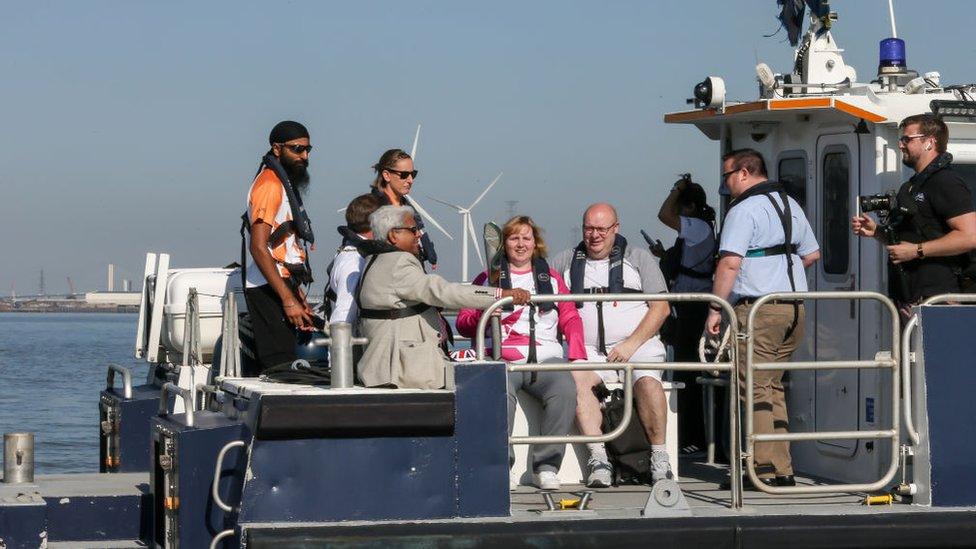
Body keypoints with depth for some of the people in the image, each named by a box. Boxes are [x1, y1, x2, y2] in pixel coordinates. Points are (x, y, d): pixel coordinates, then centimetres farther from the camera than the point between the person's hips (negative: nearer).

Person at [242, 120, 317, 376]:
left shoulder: (285, 184, 20)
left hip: (282, 285, 10)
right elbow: (259, 248, -19)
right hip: (269, 289, -10)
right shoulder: (269, 185, -12)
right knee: (279, 366, -15)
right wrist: (289, 300, -22)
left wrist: (298, 295, 22)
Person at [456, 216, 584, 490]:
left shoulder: (551, 278, 26)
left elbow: (570, 319, 18)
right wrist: (483, 315, -9)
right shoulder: (488, 279, 21)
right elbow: (463, 323, 14)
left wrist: (577, 354, 1)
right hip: (503, 359, -1)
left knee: (565, 390, -32)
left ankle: (546, 465, -28)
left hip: (546, 358, 1)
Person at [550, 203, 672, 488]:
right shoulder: (565, 262, 19)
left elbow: (661, 307, 5)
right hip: (589, 351, 1)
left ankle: (659, 457, -25)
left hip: (638, 345, -1)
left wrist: (631, 345, -8)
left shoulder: (639, 258, 12)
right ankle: (597, 458, -38)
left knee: (647, 381, -34)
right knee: (575, 379, -33)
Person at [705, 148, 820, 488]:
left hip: (758, 309, -8)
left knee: (756, 389, -6)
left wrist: (715, 309, -15)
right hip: (794, 307, 8)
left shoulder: (745, 209, -10)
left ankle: (770, 470, -11)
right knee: (773, 387, 13)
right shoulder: (790, 205, 17)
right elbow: (812, 253, 26)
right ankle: (783, 469, 11)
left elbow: (730, 262, -18)